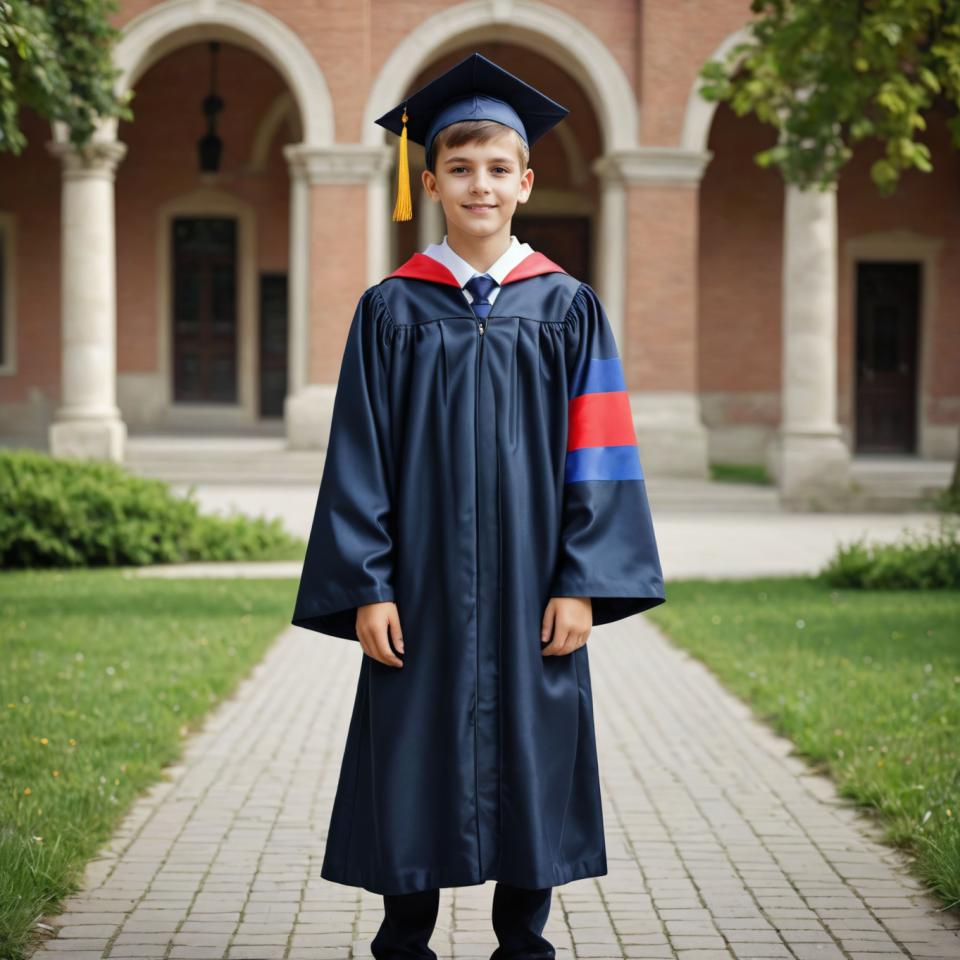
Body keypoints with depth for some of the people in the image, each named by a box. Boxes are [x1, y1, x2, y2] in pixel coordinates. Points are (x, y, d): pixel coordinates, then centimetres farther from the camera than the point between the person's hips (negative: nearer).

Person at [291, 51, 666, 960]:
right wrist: (366, 588, -7)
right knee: (414, 766, 4)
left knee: (532, 765, 6)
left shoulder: (566, 308, 3)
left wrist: (580, 582, -7)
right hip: (422, 586, 0)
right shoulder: (391, 310, 3)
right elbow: (358, 459, 1)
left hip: (529, 593, 0)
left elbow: (595, 453, 1)